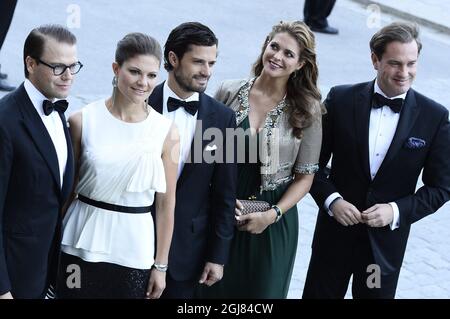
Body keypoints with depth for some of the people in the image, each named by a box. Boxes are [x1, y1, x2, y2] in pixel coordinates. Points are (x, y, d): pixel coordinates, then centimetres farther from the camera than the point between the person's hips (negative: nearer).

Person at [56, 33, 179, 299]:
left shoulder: (167, 131, -4)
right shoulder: (82, 121, -4)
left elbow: (166, 204, 1)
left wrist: (161, 266, 3)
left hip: (134, 248, 0)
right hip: (82, 242, 0)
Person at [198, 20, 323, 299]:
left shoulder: (307, 110, -6)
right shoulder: (229, 92, -4)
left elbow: (305, 177, -2)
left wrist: (272, 214, -13)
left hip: (273, 222, -1)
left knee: (261, 289, 10)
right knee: (212, 288, 10)